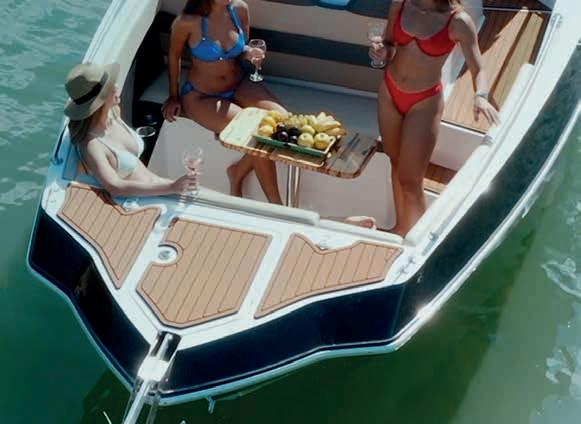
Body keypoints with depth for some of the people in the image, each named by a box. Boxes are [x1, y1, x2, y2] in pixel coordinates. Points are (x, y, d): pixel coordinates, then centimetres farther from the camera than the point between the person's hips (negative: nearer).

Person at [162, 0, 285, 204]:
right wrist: (174, 96, 4)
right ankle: (276, 207, -4)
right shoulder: (188, 21, -22)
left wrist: (250, 53, -16)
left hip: (239, 85, 5)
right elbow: (174, 55, -4)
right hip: (201, 96, -5)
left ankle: (238, 172, 6)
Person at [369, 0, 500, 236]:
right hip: (389, 92, 5)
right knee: (396, 164, 18)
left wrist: (480, 96, -40)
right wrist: (381, 52, -17)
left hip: (424, 103, -5)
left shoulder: (458, 22, -19)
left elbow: (479, 70, -19)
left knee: (410, 180, -1)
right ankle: (401, 227, 36)